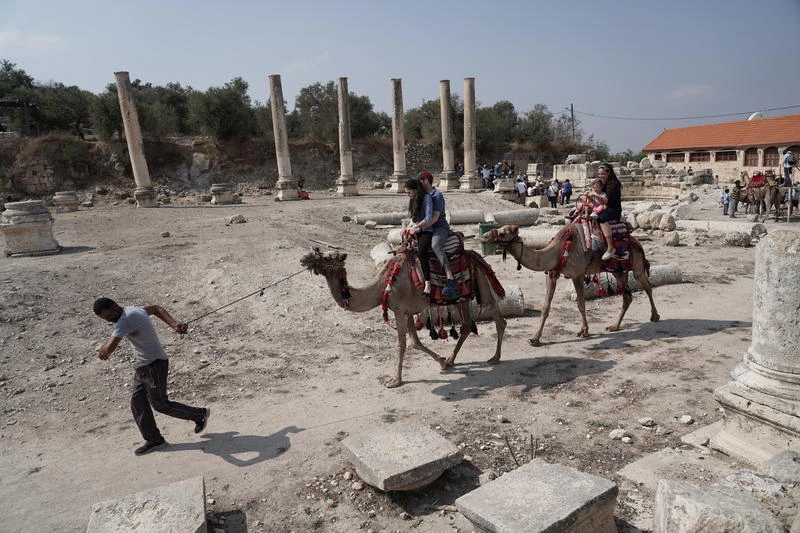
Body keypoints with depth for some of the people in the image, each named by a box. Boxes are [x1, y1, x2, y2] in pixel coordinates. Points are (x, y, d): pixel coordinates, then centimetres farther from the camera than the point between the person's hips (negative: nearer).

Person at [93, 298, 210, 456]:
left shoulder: (125, 320, -25)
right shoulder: (132, 309, 5)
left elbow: (109, 348, -33)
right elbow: (156, 309, 20)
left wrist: (101, 350, -8)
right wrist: (173, 324, 7)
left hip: (155, 365, -10)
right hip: (142, 366, 10)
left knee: (160, 404, 2)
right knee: (137, 403, 9)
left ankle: (200, 414, 18)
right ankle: (154, 440, 17)